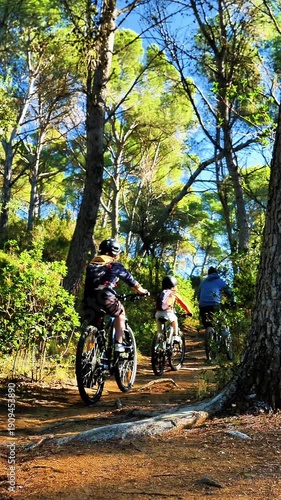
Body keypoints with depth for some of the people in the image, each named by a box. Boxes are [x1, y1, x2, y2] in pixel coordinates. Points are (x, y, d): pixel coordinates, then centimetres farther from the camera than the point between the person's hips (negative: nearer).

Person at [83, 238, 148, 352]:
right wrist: (142, 291, 37)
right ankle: (118, 344, 13)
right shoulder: (115, 265, 13)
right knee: (120, 313, 22)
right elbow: (131, 281, 21)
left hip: (88, 298, 4)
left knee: (92, 326, 17)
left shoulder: (91, 264, 26)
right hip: (104, 296, -4)